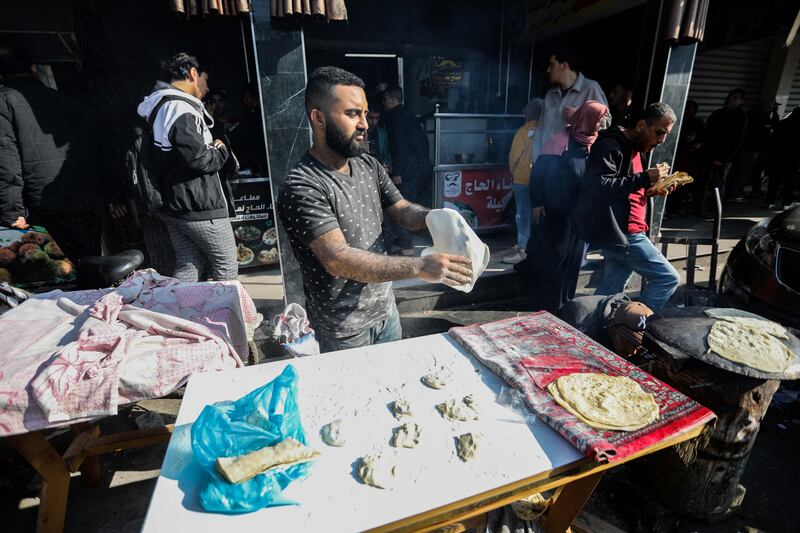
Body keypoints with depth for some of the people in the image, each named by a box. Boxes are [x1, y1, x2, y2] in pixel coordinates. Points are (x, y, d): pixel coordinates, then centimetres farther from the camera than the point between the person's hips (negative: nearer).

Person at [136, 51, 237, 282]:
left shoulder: (158, 107, 16)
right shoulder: (181, 110, -17)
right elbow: (199, 159, -21)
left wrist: (211, 148, 10)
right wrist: (221, 151, -3)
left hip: (171, 204, 10)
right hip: (197, 205, -10)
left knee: (189, 267, 13)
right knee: (227, 262, 4)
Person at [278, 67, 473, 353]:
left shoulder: (369, 165, 1)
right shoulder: (302, 187, -23)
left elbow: (403, 211, 5)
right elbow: (337, 259, -32)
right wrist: (420, 267, -37)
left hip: (386, 310, 7)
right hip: (344, 330, -6)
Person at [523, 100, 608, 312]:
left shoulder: (594, 144, 7)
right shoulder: (562, 140, -10)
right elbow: (540, 169, -12)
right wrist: (538, 202, -14)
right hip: (555, 212, -6)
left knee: (572, 260, 13)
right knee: (547, 259, 3)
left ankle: (562, 306, 28)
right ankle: (542, 306, 18)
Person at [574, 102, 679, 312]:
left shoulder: (633, 147, 19)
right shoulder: (611, 146, -12)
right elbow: (598, 186, -25)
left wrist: (652, 188, 8)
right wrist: (645, 178, -20)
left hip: (619, 232, 10)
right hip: (621, 232, -10)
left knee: (610, 291, 12)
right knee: (668, 278, -5)